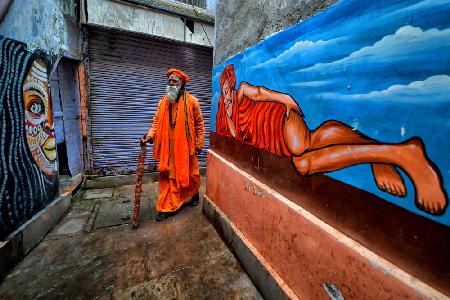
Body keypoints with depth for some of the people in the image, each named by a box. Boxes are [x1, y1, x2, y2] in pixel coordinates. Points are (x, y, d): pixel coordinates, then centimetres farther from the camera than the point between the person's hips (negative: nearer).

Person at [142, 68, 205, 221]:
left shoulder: (191, 101, -3)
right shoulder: (163, 101, 9)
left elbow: (199, 123, -1)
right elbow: (157, 121, 9)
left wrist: (200, 143, -3)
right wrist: (149, 136, -7)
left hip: (185, 146, -3)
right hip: (168, 147, 3)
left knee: (190, 173, 12)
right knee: (168, 176, 5)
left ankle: (195, 194, 40)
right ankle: (166, 207, 16)